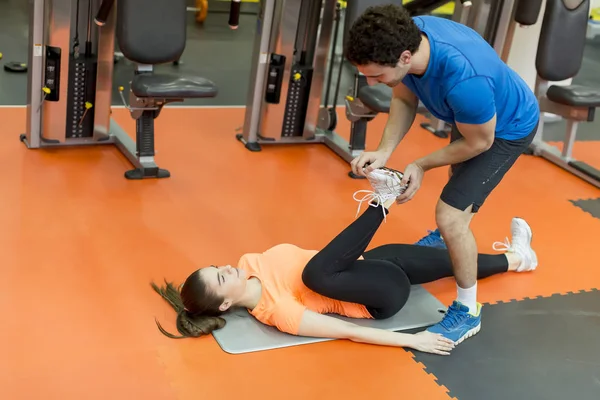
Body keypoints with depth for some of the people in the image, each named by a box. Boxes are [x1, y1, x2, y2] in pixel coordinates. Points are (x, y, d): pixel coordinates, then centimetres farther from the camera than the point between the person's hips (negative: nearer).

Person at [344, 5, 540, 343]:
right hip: (472, 114, 8)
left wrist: (421, 165, -18)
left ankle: (468, 312, 6)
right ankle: (448, 236, 65)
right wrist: (384, 151, -22)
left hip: (507, 128, -7)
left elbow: (478, 142, -27)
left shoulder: (464, 80, -46)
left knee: (451, 215, -17)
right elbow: (404, 99, -9)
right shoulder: (407, 37, -27)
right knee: (458, 176, 32)